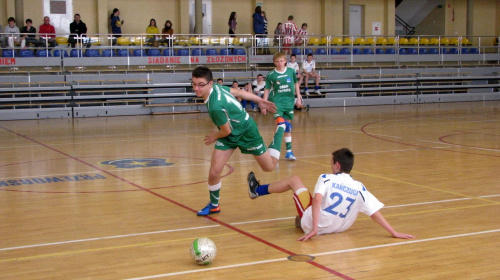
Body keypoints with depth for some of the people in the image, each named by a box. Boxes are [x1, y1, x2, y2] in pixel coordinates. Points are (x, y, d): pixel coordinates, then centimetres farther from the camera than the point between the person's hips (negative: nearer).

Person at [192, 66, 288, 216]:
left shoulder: (215, 106, -38)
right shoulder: (215, 87, -15)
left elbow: (226, 131, -23)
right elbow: (238, 92, 0)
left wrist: (215, 136, -1)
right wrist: (259, 100, 14)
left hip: (246, 132, -7)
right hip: (229, 136, 7)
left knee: (269, 167, 15)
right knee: (214, 172, -5)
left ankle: (280, 128, 33)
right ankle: (214, 205, 20)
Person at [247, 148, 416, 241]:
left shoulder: (326, 179, -13)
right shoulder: (359, 188, -5)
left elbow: (317, 200, -27)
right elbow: (375, 213, -10)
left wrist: (314, 228, -31)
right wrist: (394, 233, -7)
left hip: (313, 224, -3)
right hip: (337, 229, 4)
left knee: (294, 179, 17)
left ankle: (256, 190, 34)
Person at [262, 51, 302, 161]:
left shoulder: (291, 71, 1)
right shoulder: (271, 75, -4)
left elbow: (296, 84, 14)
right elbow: (267, 90, 2)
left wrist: (298, 98, 12)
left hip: (289, 101, 3)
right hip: (277, 101, -3)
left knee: (288, 126, 10)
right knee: (281, 123, -21)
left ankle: (289, 152, 18)